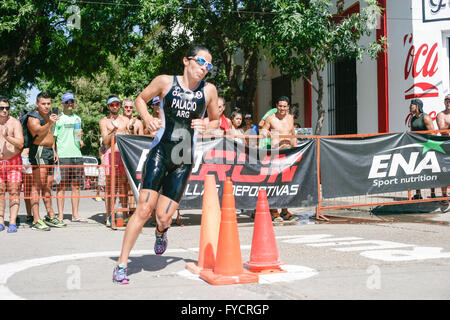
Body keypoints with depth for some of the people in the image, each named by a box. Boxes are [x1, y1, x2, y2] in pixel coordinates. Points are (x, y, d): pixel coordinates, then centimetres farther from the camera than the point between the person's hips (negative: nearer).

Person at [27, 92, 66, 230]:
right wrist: (49, 124, -49)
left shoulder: (49, 115, 17)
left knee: (48, 185, 15)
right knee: (37, 184, -13)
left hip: (49, 152, 9)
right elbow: (39, 131, -31)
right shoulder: (33, 118, -10)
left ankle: (50, 215, 25)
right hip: (38, 151, -9)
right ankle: (36, 220, -18)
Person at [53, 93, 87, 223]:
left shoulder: (77, 118, 18)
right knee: (62, 186, -4)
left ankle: (75, 214, 10)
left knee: (76, 186, 5)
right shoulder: (58, 119, 2)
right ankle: (60, 215, 0)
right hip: (62, 156, -5)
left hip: (77, 155, 5)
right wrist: (54, 153, -12)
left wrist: (81, 140, 5)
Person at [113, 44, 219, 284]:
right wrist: (147, 118, -6)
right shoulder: (165, 82, -2)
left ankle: (161, 231, 39)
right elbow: (140, 99, 13)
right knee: (144, 208, -13)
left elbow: (215, 121, 15)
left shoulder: (209, 90, 2)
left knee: (164, 216, -1)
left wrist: (205, 126, -8)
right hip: (160, 153, -2)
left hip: (184, 161, 2)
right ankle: (122, 263, -2)